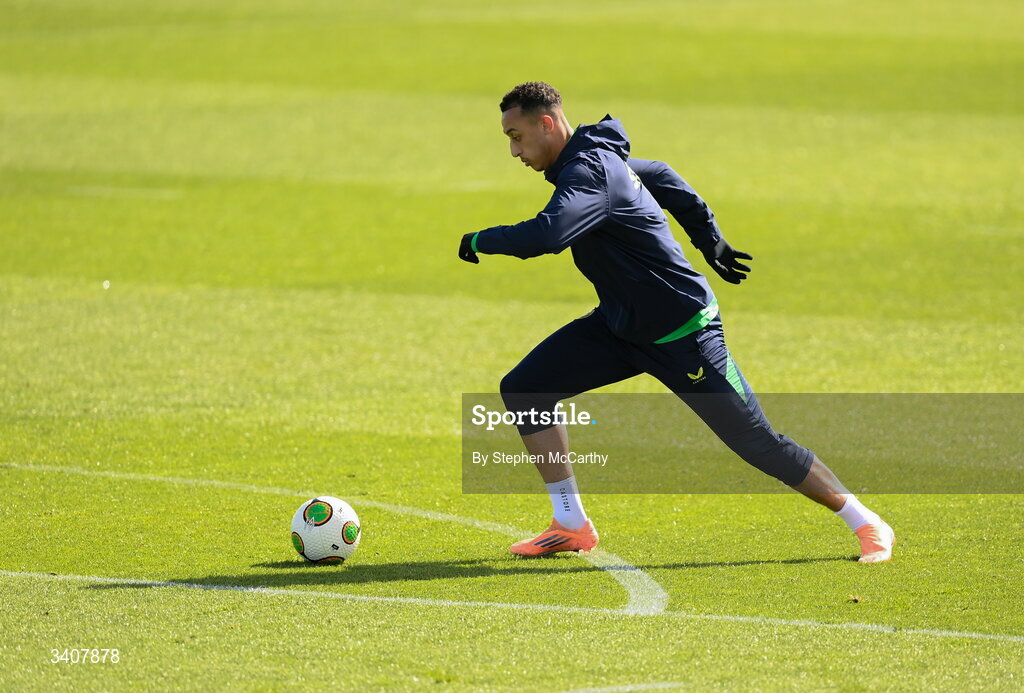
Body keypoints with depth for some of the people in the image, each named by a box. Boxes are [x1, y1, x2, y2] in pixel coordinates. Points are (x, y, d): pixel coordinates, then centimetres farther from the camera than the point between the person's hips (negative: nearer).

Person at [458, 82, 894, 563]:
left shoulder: (590, 172, -25)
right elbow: (662, 178, 22)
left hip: (683, 336, -9)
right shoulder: (597, 158, 5)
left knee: (757, 443, -2)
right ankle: (571, 527, 3)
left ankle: (864, 523, 14)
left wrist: (481, 240, -25)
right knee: (523, 390, -3)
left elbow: (547, 235, -43)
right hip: (620, 327, 9)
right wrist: (711, 242, 30)